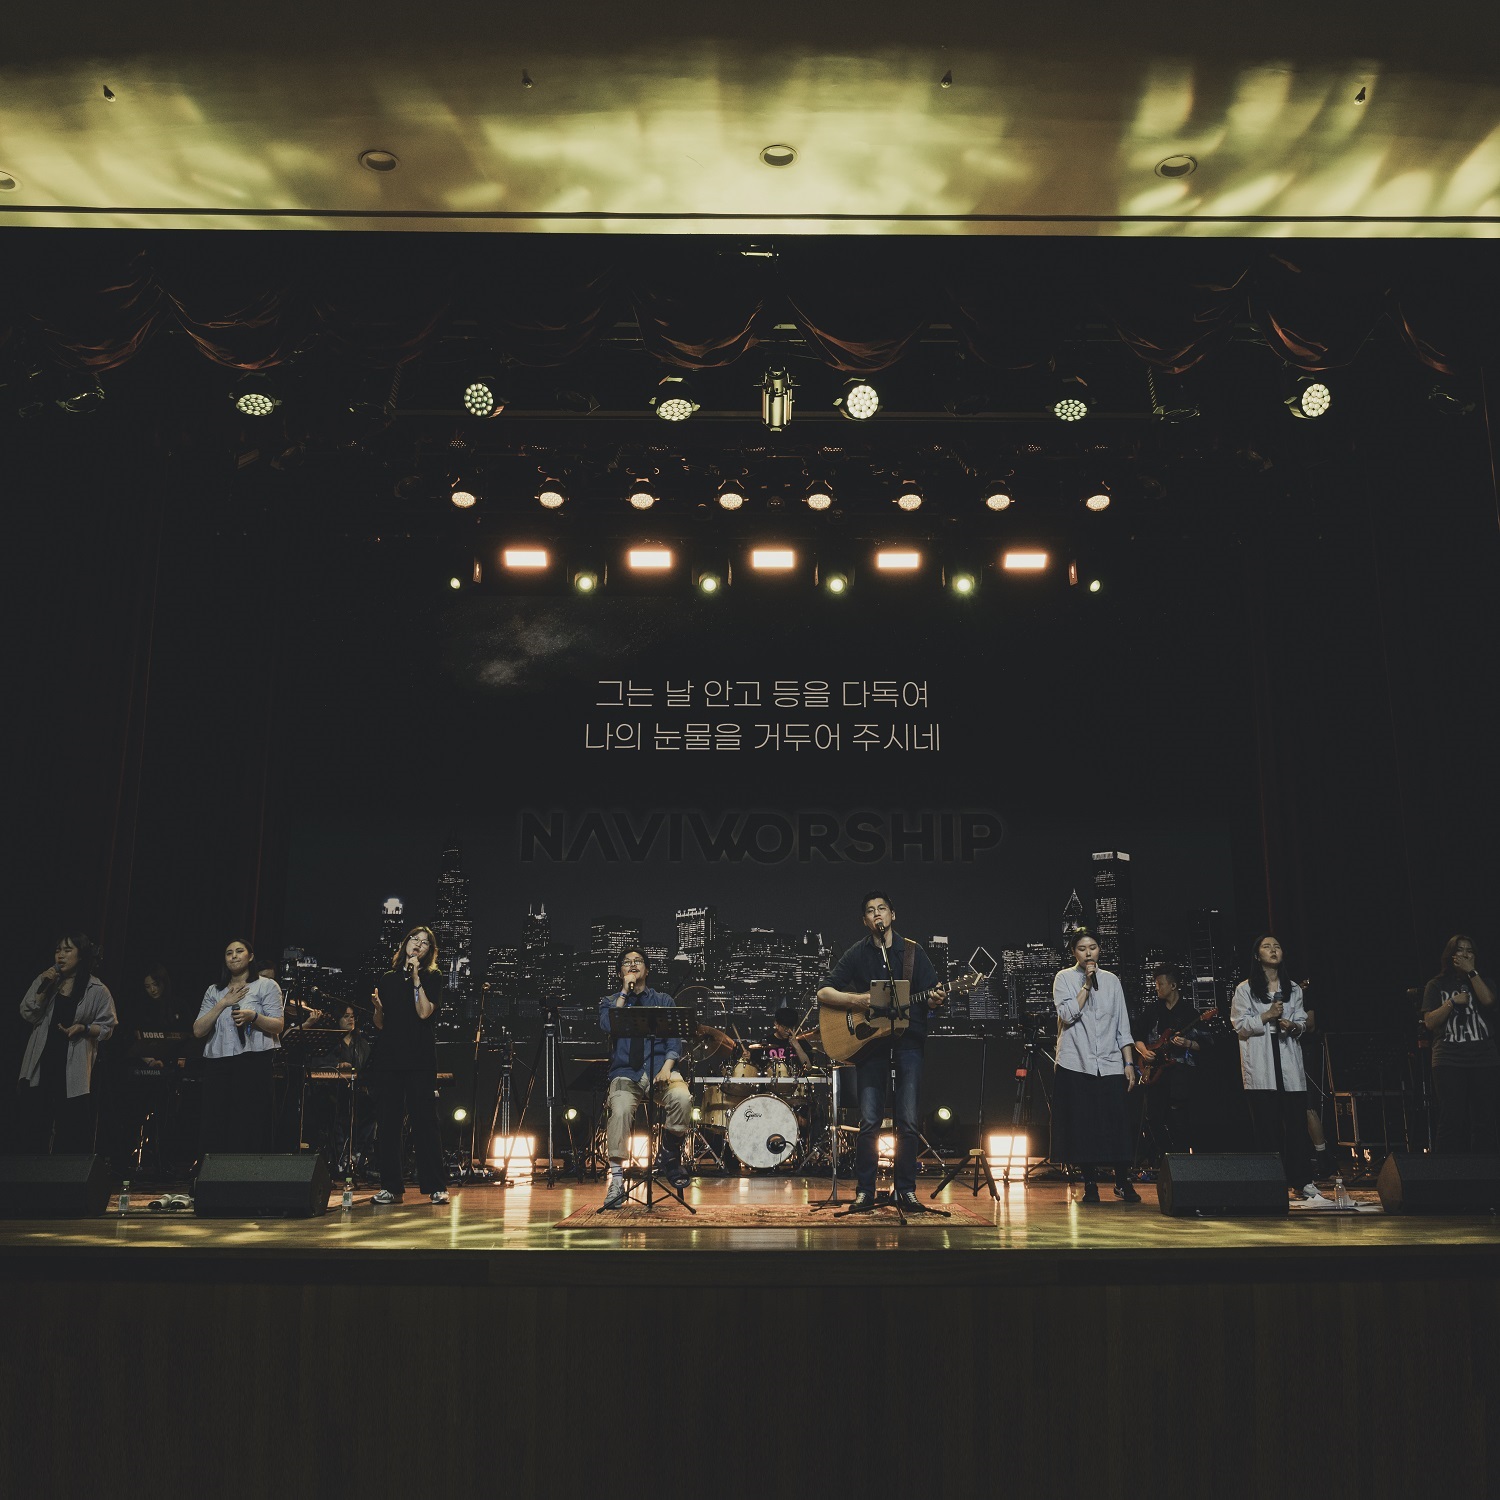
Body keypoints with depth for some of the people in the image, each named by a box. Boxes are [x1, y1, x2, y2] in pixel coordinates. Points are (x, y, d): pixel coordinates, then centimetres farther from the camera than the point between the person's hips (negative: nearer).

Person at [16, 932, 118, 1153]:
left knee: (73, 1130, 0)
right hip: (41, 1063, 3)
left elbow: (106, 1026, 1)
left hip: (74, 1067, -3)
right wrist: (44, 988, -11)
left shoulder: (97, 990, -3)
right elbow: (28, 1015, -1)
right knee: (34, 1126, 9)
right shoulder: (45, 979, 7)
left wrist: (84, 1028, -16)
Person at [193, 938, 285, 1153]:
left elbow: (278, 1026, -2)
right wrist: (223, 1004, -2)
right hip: (217, 1064, 4)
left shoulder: (266, 986, 7)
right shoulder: (214, 991, 17)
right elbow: (198, 1031, 6)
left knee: (250, 1130, -7)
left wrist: (253, 1017, -20)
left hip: (254, 1063, -4)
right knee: (216, 1130, 0)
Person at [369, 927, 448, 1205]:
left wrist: (416, 978, -11)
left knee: (424, 1120, -5)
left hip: (420, 1059, -3)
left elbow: (424, 1012, -10)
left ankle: (436, 1187, -1)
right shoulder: (387, 979, 15)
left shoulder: (432, 978, 6)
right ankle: (391, 1187, 9)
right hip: (388, 1057, 3)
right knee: (387, 1121, 2)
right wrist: (377, 1006, -7)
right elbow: (380, 1025, 13)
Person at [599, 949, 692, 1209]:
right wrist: (624, 993, -2)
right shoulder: (610, 1002, 17)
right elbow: (606, 1025, -7)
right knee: (619, 1110, -32)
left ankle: (669, 1156, -8)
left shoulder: (663, 1001, 17)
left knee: (682, 1098, -32)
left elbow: (674, 1040, 5)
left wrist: (667, 1067, -13)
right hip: (626, 1073, 0)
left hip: (660, 1069, 1)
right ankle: (616, 1179, -27)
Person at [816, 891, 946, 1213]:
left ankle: (906, 1189, 11)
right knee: (869, 1120, -4)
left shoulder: (913, 952, 7)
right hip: (869, 1040, 0)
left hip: (907, 1040, 1)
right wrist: (855, 1000, -15)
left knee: (907, 1120, -1)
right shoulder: (857, 954, 5)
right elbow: (823, 993, 1)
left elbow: (933, 994, 6)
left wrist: (935, 999, -17)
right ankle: (864, 1192, 6)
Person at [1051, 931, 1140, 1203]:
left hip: (1109, 1065, 2)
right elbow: (1067, 1014, -11)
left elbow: (1123, 1026, 12)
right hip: (1075, 1064, -2)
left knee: (1117, 1123, -5)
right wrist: (1087, 985, -11)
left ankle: (1123, 1181, 7)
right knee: (1082, 1125, -1)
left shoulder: (1112, 981, 12)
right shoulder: (1064, 978, 5)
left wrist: (1129, 1062, 5)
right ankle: (1090, 1183, 10)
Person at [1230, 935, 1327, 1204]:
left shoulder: (1293, 989, 15)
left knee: (1296, 1121, -2)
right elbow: (1240, 1026, -1)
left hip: (1289, 1063, 3)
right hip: (1260, 1066, -3)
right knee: (1265, 1125, -4)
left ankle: (1302, 1181, 3)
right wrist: (1267, 1016, -12)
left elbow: (1302, 1023, 16)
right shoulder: (1245, 989, 5)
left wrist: (1292, 1026, -6)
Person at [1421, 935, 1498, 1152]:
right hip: (1449, 1063, -1)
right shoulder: (1436, 986, 10)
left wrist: (1471, 972, -7)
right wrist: (1452, 1001, -6)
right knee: (1452, 1122, -3)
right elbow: (1430, 1022, 1)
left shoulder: (1481, 980, 15)